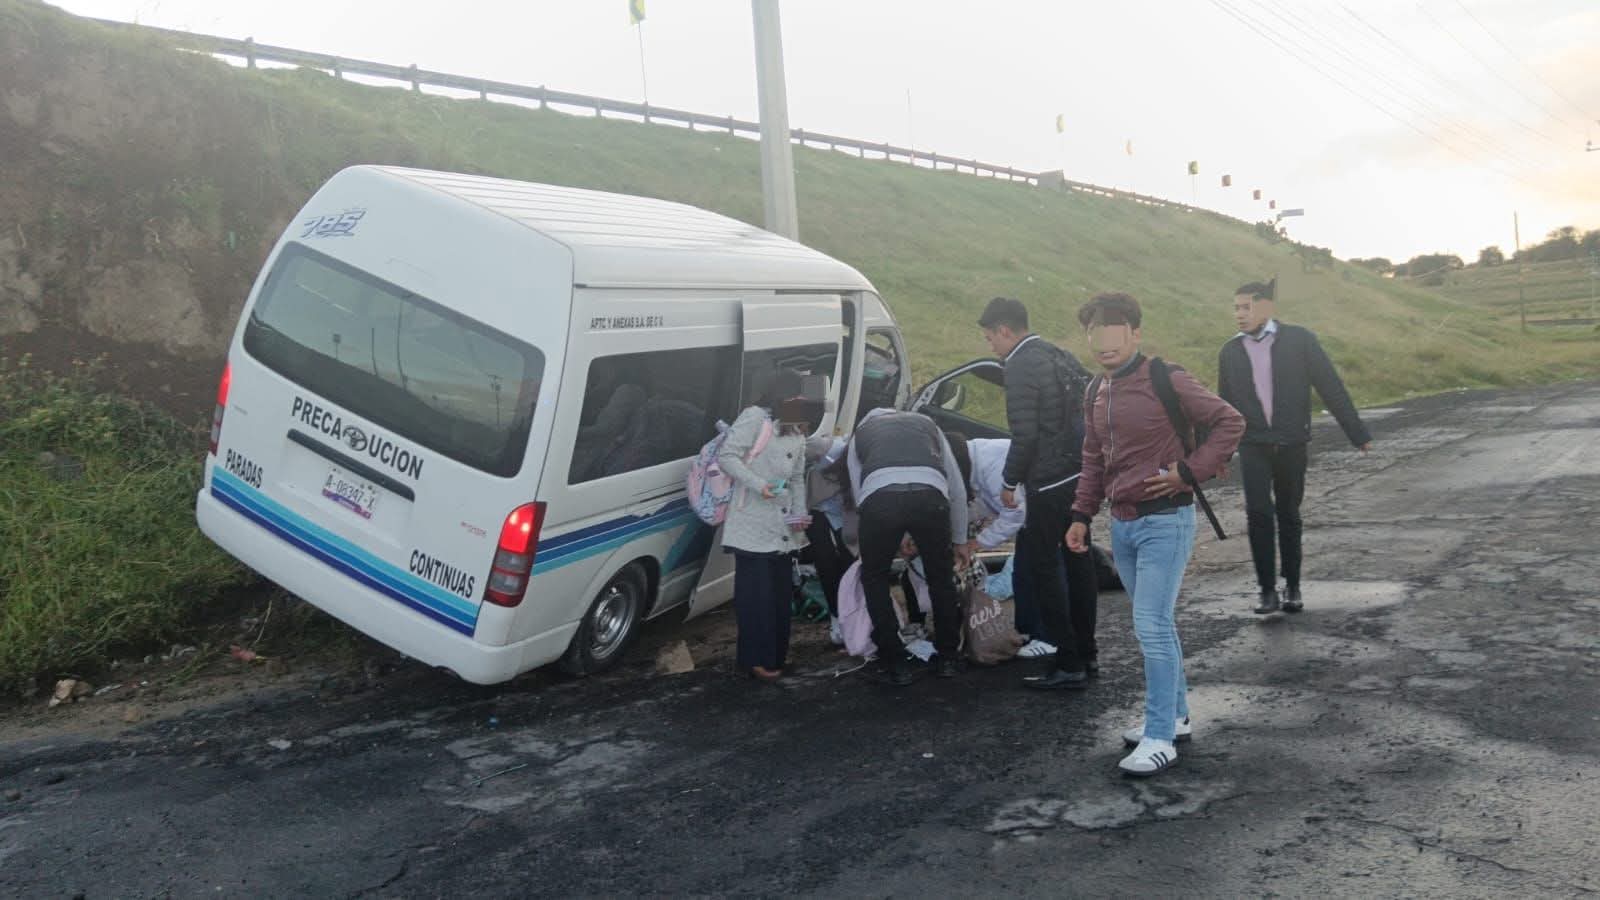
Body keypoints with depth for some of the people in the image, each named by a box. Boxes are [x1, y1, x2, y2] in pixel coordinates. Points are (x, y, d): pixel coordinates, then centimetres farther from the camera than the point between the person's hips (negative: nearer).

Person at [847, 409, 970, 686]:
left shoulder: (861, 432, 35)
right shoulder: (926, 424, 37)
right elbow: (957, 487, 34)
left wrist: (896, 544, 39)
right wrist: (960, 540, 44)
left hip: (879, 496, -1)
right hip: (929, 494, 1)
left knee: (875, 578, 21)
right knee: (941, 577, 24)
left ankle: (896, 664, 20)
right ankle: (947, 658, 32)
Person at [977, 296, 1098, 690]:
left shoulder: (1021, 367, -14)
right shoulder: (1060, 356, 13)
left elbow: (1025, 435, -19)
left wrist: (1010, 482, -8)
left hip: (1051, 481, -9)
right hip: (1082, 474, 9)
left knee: (1037, 565, -3)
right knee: (1077, 558, 17)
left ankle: (1069, 664, -1)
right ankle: (1085, 652, 27)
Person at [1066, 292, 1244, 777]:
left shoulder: (1166, 381, -13)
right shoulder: (1097, 391, 10)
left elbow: (1230, 422, -11)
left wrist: (1189, 471, -16)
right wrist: (1082, 515, 14)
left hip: (1164, 522, -7)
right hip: (1122, 524, 8)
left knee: (1152, 626, -9)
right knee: (1154, 625, 16)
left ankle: (1159, 737, -1)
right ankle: (1175, 714, 30)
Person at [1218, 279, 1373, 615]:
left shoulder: (1298, 340, -3)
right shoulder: (1231, 351, 4)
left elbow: (1330, 387, -2)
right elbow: (1225, 405, 13)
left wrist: (1357, 433, -3)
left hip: (1291, 444, -1)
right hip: (1253, 445, 1)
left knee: (1288, 515, 9)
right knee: (1258, 512, -13)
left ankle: (1292, 587, 23)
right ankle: (1268, 590, -5)